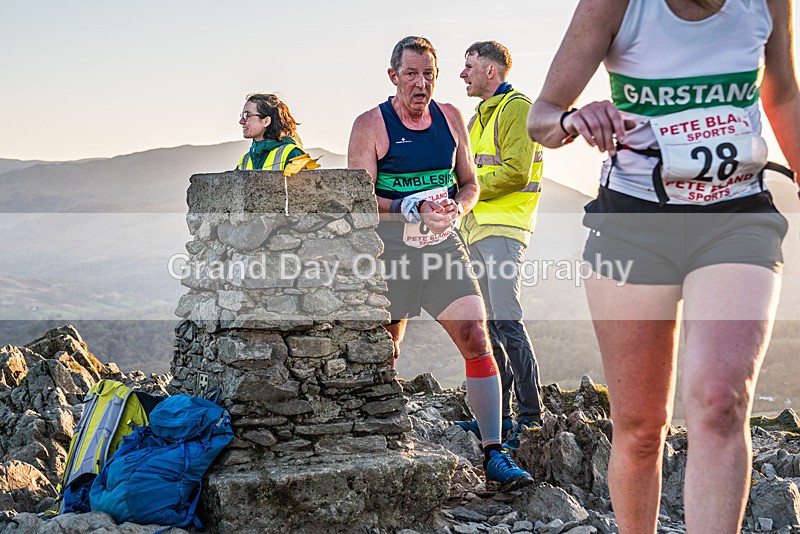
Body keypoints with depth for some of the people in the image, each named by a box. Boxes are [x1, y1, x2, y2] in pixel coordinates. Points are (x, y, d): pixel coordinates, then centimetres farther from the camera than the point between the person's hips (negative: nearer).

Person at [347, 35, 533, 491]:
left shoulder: (450, 118, 8)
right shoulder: (371, 125, -4)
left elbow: (470, 184, 13)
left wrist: (455, 208, -9)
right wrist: (414, 209, -23)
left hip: (443, 247, 3)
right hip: (391, 252, -2)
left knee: (477, 340, -12)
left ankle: (494, 453, -8)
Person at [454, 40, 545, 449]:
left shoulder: (516, 107, -6)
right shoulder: (481, 115, 23)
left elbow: (515, 173, -17)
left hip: (502, 228, -9)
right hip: (477, 228, 10)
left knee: (507, 321, -13)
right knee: (488, 323, 8)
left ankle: (531, 413, -8)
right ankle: (499, 414, 12)